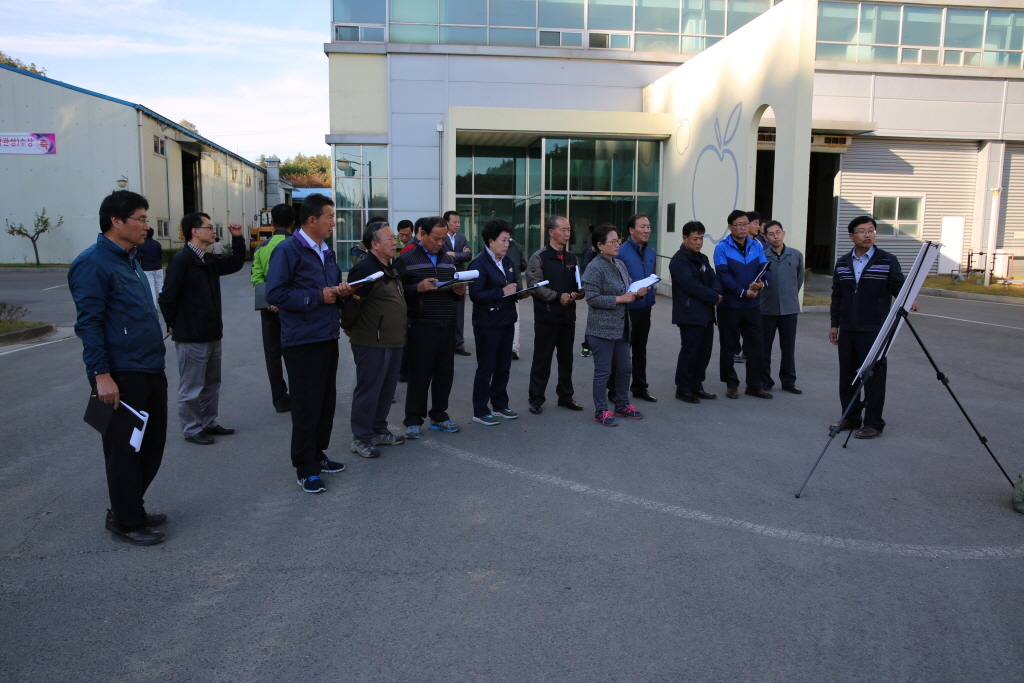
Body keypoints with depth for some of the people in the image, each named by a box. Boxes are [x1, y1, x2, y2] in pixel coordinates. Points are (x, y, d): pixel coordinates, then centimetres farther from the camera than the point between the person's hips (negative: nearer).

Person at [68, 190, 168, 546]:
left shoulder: (130, 260, 16)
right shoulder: (93, 263, -12)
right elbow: (88, 323, -17)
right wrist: (101, 374, -21)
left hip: (150, 371, 9)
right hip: (121, 376, -9)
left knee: (152, 444, 15)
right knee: (124, 449, 2)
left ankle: (128, 508, 31)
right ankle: (126, 521, 15)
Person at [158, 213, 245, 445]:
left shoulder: (210, 261, 9)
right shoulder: (181, 260, -17)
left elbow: (235, 263, 22)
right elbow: (167, 297, -18)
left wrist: (237, 238, 11)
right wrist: (174, 325, -9)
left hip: (212, 334, 9)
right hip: (191, 338, -9)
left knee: (212, 383, 18)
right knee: (191, 387, 3)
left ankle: (209, 423, 30)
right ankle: (192, 430, 15)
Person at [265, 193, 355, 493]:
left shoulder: (327, 252, 16)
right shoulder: (288, 250, -11)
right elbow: (275, 294, -19)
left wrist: (341, 292, 1)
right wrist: (318, 297, -18)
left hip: (328, 338, 8)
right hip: (302, 341, -8)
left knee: (327, 401, 14)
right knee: (306, 405, -2)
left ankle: (317, 455, 29)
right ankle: (305, 468, 9)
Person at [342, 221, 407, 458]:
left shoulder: (391, 268, 15)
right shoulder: (365, 269, -17)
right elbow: (351, 302, -18)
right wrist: (349, 329, -6)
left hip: (393, 342, 9)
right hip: (372, 344, -9)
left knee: (387, 389, 16)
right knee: (368, 391, -1)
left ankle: (379, 431, 29)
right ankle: (361, 438, 10)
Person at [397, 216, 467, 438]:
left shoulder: (448, 260, 16)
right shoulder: (407, 260, -2)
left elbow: (456, 290, 23)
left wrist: (459, 292, 0)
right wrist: (418, 288, -22)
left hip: (447, 326, 5)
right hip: (420, 327, -5)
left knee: (445, 373, 9)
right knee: (419, 375, 0)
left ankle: (439, 415, 23)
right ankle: (413, 420, 11)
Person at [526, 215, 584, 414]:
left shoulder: (572, 258, 11)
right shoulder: (539, 257, -7)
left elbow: (580, 284, 14)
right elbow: (534, 285, -15)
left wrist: (578, 293, -9)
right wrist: (558, 297, -18)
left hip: (568, 316, 6)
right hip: (546, 317, -5)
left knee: (566, 358, 13)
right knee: (542, 360, 1)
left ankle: (565, 396, 25)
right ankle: (536, 400, 11)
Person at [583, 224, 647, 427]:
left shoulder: (620, 265, 10)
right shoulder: (594, 268, -13)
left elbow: (629, 288, 20)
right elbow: (592, 298, -19)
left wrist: (638, 293, -3)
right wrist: (619, 299, -19)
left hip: (621, 327, 8)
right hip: (602, 328, -8)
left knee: (625, 368, 15)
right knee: (603, 371, 1)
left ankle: (622, 405, 30)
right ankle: (601, 411, 12)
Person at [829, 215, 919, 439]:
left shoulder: (887, 261, -1)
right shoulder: (842, 263, 11)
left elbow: (898, 286, -6)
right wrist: (834, 323, 13)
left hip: (874, 330, -4)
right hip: (847, 330, 5)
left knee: (873, 377, -1)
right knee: (847, 375, 10)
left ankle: (873, 423, 9)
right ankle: (851, 418, 23)